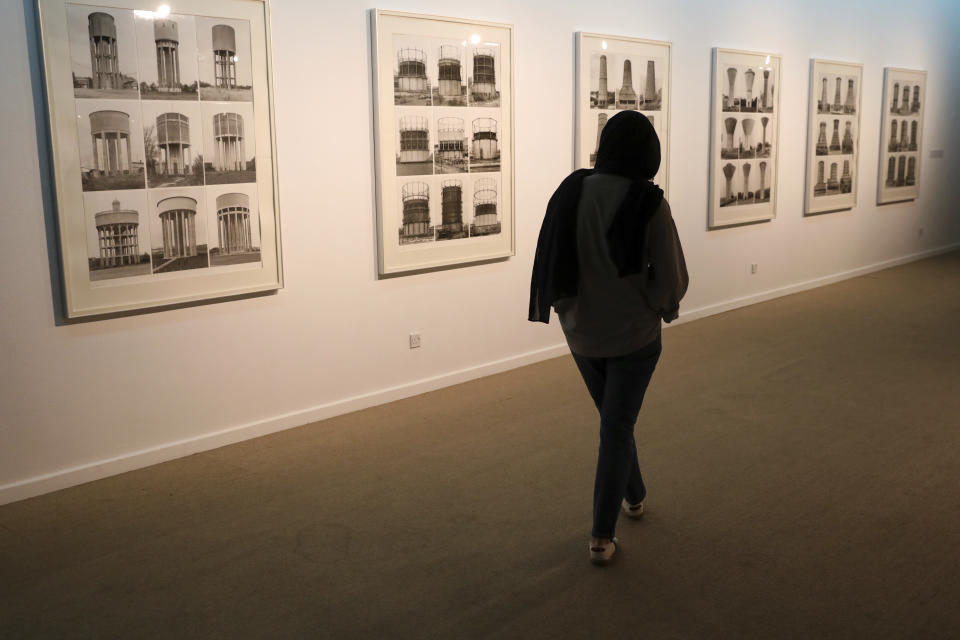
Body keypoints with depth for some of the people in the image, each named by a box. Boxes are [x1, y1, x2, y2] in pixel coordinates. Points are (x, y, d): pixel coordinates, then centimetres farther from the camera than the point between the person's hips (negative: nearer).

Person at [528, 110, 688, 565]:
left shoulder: (570, 191, -9)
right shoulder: (649, 203, -18)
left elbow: (549, 263, -2)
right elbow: (671, 278, -14)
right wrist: (665, 307, 8)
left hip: (582, 332, 4)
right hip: (634, 335, -3)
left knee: (615, 417, 25)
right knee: (616, 428, 7)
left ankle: (634, 496, 44)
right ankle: (602, 537, 9)